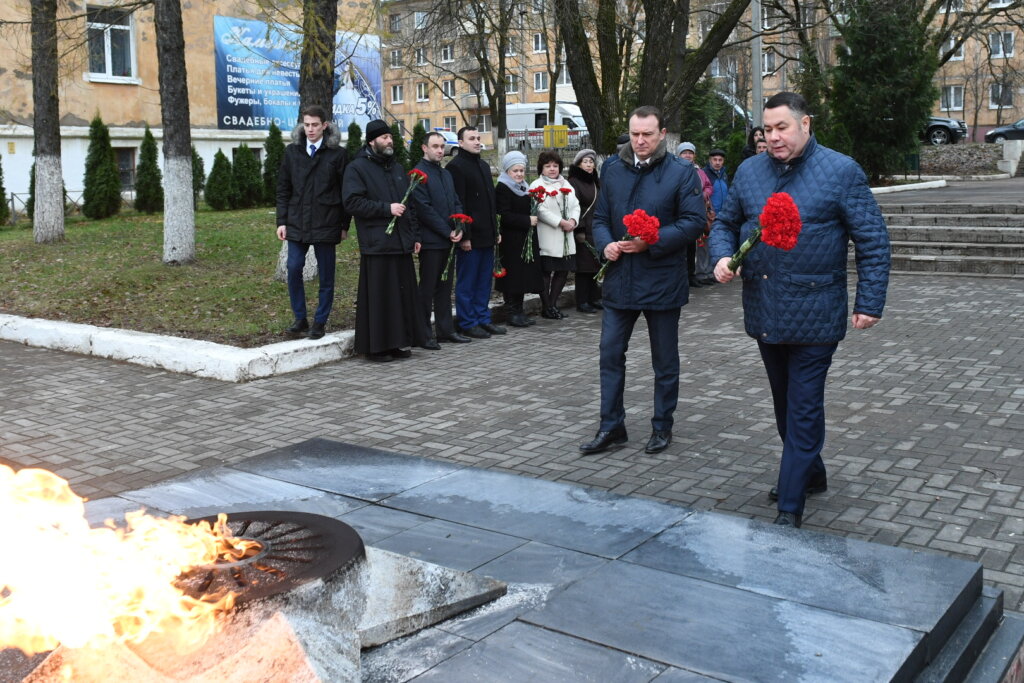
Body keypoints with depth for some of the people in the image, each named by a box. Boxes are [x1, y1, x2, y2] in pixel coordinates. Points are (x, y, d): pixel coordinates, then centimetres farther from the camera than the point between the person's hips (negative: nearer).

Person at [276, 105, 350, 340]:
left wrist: (344, 224, -1)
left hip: (326, 224, -2)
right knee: (293, 269, -3)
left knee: (326, 276, 4)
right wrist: (282, 221, 3)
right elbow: (283, 189, 10)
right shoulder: (292, 151, 8)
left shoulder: (337, 153, 0)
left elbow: (346, 191, 1)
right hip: (297, 223, 3)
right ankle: (300, 318, 11)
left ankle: (320, 322, 15)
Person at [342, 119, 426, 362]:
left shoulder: (397, 168, 20)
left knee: (403, 293, 7)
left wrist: (415, 235, 15)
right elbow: (352, 202, -13)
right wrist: (386, 208, -16)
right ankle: (376, 346, 3)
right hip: (376, 244, -7)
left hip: (401, 242, 7)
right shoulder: (357, 168, -3)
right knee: (378, 296, -5)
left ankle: (400, 341, 16)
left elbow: (410, 205, 23)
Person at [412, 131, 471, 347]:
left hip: (448, 240, 8)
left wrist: (459, 228, 0)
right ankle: (424, 334, 4)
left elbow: (456, 203, 17)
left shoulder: (446, 174, 17)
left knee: (445, 287, 12)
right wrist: (448, 232, -13)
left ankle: (446, 330, 19)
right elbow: (424, 209, -15)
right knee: (427, 288, -2)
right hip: (430, 240, -8)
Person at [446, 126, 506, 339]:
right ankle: (468, 323, 8)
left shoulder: (484, 166, 18)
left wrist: (495, 230, 17)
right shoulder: (455, 166, -9)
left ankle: (483, 319, 22)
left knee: (485, 280, 13)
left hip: (487, 235, 8)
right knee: (467, 282, 1)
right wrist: (464, 235, -18)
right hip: (470, 237, -8)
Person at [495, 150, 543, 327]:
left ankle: (519, 311, 17)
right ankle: (512, 313, 1)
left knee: (524, 276, 10)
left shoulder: (523, 188, 18)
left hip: (525, 239, 9)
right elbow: (504, 216, -19)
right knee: (513, 277, -6)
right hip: (511, 241, -8)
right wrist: (527, 221, -18)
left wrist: (533, 218, 12)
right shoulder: (502, 189, -10)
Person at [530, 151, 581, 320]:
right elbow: (541, 211, -15)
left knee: (563, 271, 9)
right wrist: (562, 222, -16)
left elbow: (575, 205, 14)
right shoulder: (537, 186, -5)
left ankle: (553, 305, 20)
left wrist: (573, 220, -6)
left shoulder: (566, 185, 18)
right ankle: (546, 308, 5)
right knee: (546, 272, -4)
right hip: (547, 239, -7)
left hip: (566, 239, 7)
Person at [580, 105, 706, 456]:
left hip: (662, 280, -4)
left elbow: (695, 221, -11)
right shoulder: (614, 170, 8)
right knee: (610, 353, 5)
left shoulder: (681, 172, -6)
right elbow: (600, 218, 13)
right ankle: (611, 427, 16)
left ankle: (662, 427, 24)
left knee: (664, 360, 9)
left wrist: (651, 241, -20)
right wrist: (605, 244, -8)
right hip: (620, 279, 4)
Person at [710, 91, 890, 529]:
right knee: (784, 402, 18)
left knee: (803, 409, -1)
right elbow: (725, 223, 17)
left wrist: (869, 303, -10)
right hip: (764, 311, 6)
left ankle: (791, 505, 4)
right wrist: (722, 257, -5)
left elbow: (873, 241, -5)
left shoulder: (841, 171, -6)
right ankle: (810, 474, 38)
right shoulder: (749, 171, 7)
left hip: (814, 314, -5)